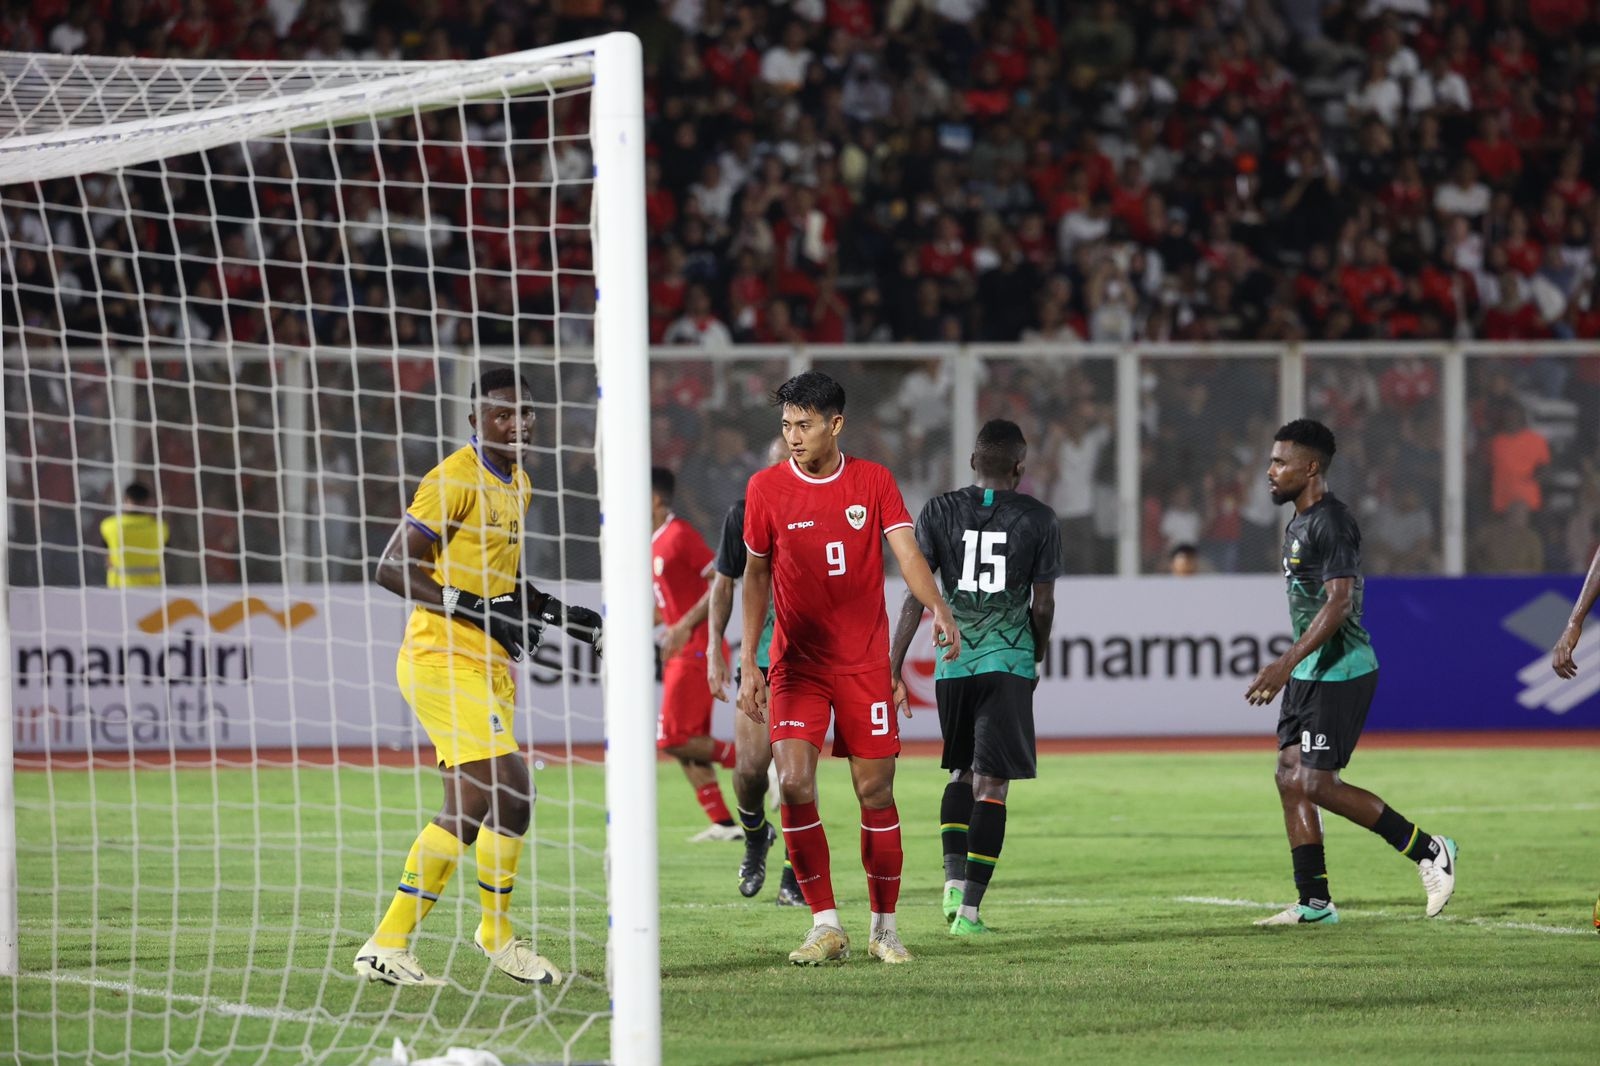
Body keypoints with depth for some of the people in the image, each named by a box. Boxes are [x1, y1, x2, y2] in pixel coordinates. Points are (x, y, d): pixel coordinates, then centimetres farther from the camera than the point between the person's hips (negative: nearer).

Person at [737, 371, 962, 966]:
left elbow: (907, 556, -8)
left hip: (865, 664, 0)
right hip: (796, 664, 0)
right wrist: (748, 664, 3)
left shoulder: (873, 482, 0)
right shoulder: (766, 488, 0)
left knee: (875, 792, 0)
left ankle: (884, 928, 14)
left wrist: (937, 607, -28)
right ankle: (825, 926, -7)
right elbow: (755, 576, 8)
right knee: (794, 784, -16)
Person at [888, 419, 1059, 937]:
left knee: (961, 772, 21)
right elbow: (1042, 607, 3)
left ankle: (953, 878, 4)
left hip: (953, 662, 2)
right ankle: (970, 908, -7)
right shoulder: (1038, 519, -1)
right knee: (991, 784, -1)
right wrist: (1036, 660, 20)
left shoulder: (939, 511, 2)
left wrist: (894, 666, 0)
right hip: (1009, 662, -2)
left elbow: (916, 595, -2)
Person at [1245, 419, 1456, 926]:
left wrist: (1286, 663, -30)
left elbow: (1339, 603, -25)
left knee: (1316, 784, -11)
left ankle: (1428, 851, -1)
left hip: (1339, 671, -10)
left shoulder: (1330, 524, -16)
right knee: (1291, 777, 5)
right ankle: (1315, 903, 8)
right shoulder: (1299, 524, 16)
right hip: (1311, 673, 10)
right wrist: (1288, 669, 26)